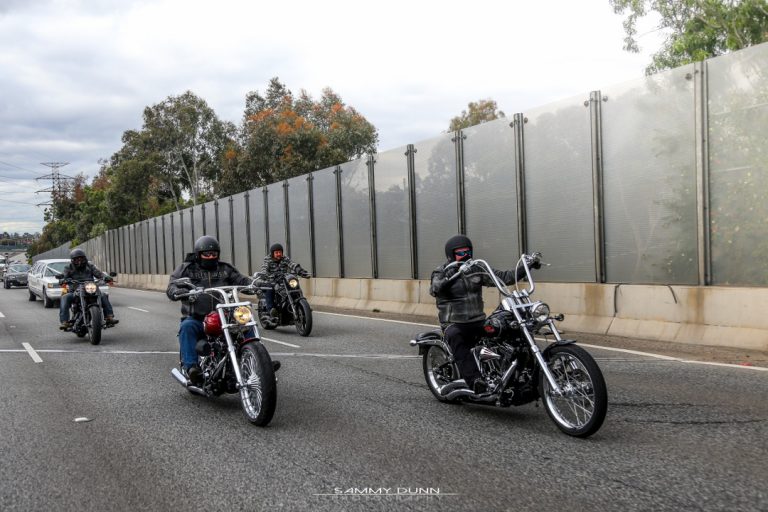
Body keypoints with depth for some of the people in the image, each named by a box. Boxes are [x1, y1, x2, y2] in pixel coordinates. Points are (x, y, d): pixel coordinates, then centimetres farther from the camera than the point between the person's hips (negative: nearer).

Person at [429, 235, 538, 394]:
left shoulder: (477, 269, 12)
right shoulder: (441, 272, 0)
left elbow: (503, 277, 9)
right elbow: (434, 290, -22)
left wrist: (526, 267, -2)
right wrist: (447, 279, -41)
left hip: (478, 321, 5)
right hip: (453, 324, -4)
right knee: (454, 336, -39)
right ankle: (474, 380, -51)